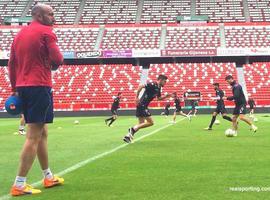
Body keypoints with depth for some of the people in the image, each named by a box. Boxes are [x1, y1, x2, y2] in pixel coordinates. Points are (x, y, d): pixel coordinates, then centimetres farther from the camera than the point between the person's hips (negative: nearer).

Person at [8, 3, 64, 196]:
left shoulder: (20, 34, 17)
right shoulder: (46, 32, -7)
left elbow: (11, 64, 17)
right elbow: (57, 59, -15)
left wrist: (15, 89, 20)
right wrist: (53, 64, 7)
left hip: (23, 87, 9)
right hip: (39, 87, -9)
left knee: (42, 133, 19)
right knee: (34, 136, -8)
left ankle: (48, 177, 28)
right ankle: (19, 185, -10)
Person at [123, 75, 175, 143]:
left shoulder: (158, 88, 13)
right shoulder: (152, 85, -15)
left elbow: (159, 98, 26)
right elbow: (141, 86, -22)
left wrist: (167, 95, 10)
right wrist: (137, 97, -23)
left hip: (144, 106, 10)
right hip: (142, 105, -10)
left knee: (141, 124, 11)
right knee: (150, 122, -9)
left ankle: (127, 136, 11)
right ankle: (133, 129, -7)